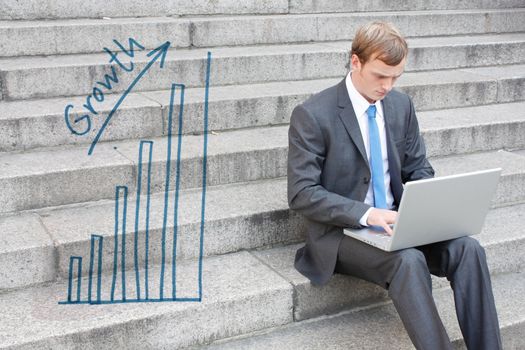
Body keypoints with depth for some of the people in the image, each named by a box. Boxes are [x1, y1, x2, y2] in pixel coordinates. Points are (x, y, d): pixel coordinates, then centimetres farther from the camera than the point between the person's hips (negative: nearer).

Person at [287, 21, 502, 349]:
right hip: (341, 231, -5)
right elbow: (302, 193, -15)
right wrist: (366, 213, -26)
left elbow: (418, 168, 15)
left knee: (468, 248, -20)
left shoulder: (401, 105, 7)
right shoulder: (312, 115, -12)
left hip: (394, 222, 6)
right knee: (409, 261, -33)